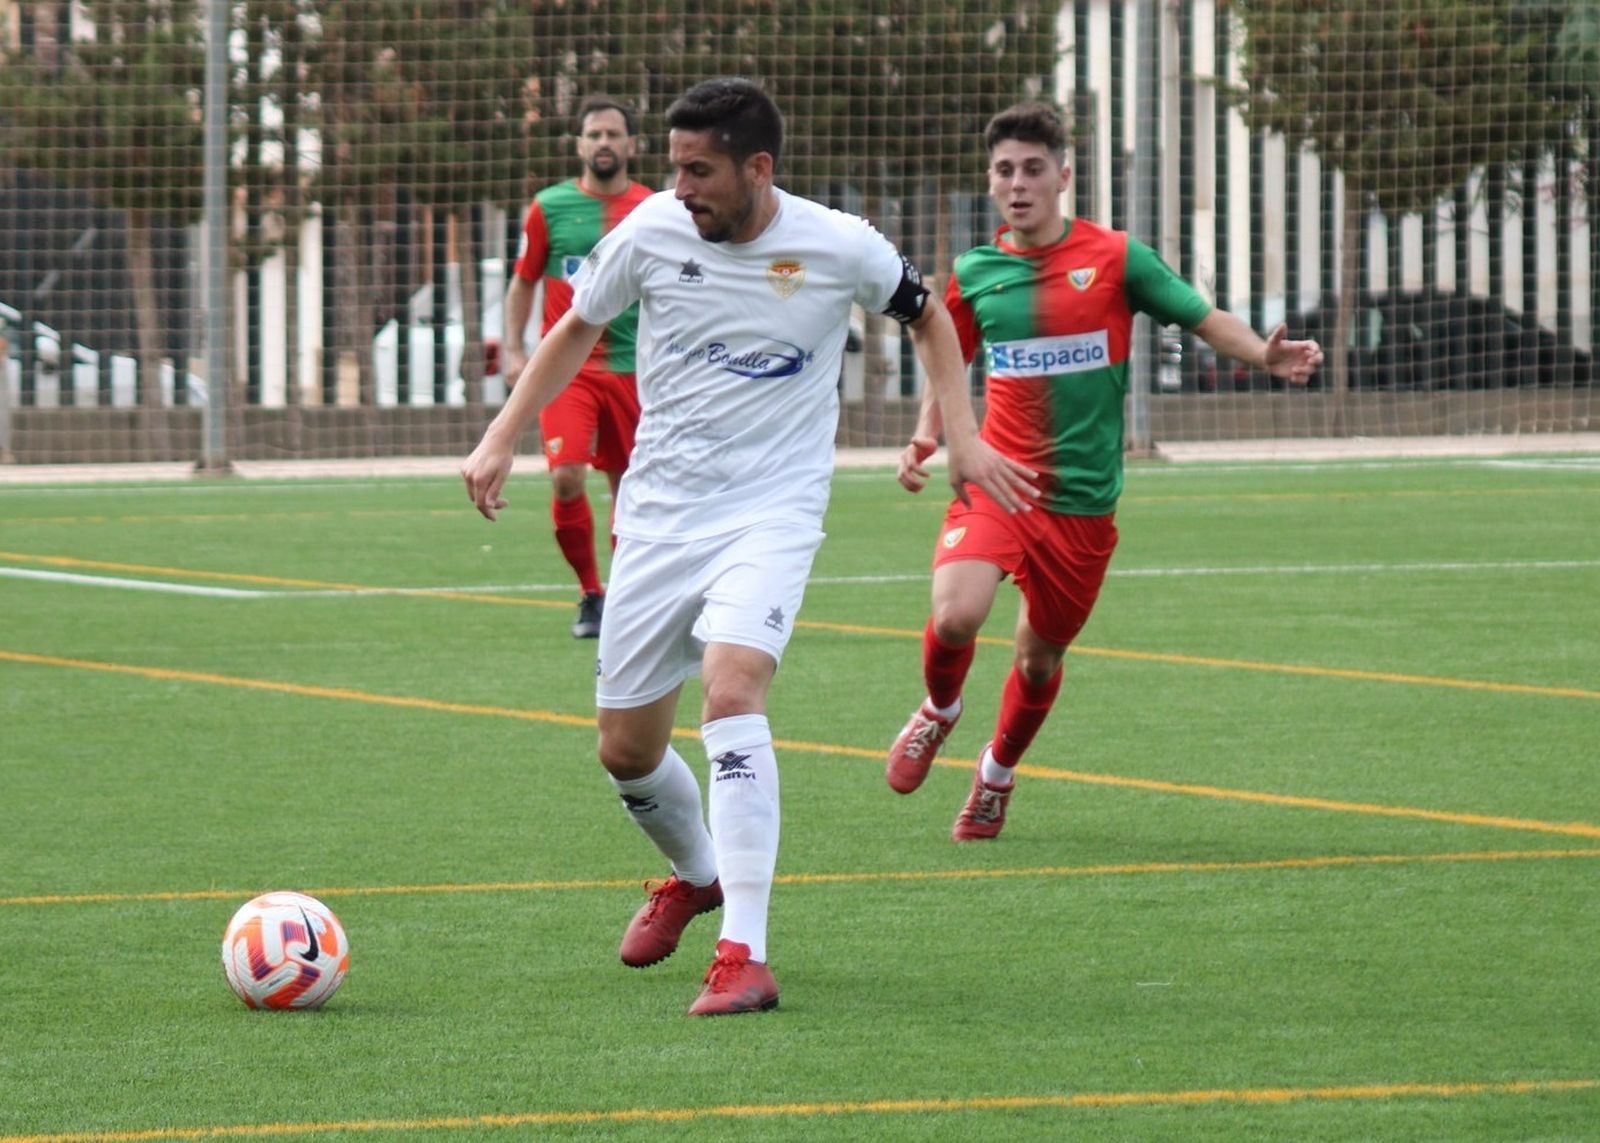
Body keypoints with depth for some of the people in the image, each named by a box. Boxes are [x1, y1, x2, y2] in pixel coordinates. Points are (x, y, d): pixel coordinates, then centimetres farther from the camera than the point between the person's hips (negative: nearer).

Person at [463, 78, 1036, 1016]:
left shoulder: (841, 249, -10)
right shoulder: (650, 234, -6)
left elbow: (927, 315, 11)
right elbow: (578, 330, 13)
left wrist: (964, 437, 3)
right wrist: (502, 439, 6)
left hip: (773, 514, -4)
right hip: (659, 512, 4)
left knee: (731, 690, -29)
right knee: (626, 751, 8)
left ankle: (745, 958, -30)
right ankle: (695, 876, 43)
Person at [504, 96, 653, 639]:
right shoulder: (550, 207, 2)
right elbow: (523, 282, 12)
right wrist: (514, 350, 3)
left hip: (631, 367, 1)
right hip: (566, 365, -1)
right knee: (566, 477, -17)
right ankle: (590, 594, -1)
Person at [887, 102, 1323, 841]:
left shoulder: (1115, 259, -3)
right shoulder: (973, 274, 4)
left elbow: (1207, 321, 2)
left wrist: (1267, 357, -17)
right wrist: (926, 437, 2)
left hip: (1082, 501, 0)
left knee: (1041, 655, 11)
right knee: (955, 616, -24)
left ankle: (998, 772, 41)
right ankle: (939, 712, 10)